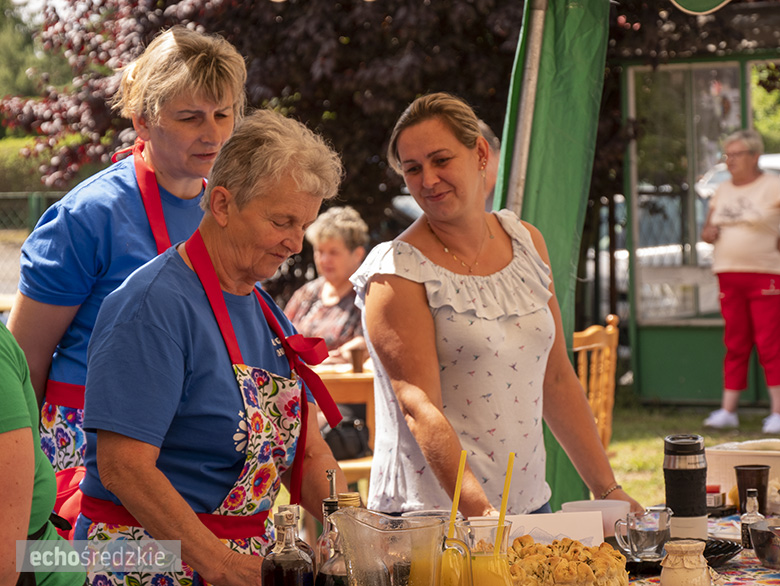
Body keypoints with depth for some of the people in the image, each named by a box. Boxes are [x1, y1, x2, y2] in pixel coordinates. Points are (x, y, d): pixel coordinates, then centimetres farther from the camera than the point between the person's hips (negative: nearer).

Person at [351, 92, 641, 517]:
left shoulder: (526, 242, 8)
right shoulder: (397, 273, -11)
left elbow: (556, 378, 12)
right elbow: (418, 407, -19)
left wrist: (607, 489, 8)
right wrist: (480, 511, -30)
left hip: (529, 503, 6)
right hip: (429, 514, -5)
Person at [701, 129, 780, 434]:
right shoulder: (722, 191, 16)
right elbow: (707, 230, 23)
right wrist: (708, 233, 1)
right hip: (729, 275, 5)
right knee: (735, 344, 6)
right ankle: (728, 411, 8)